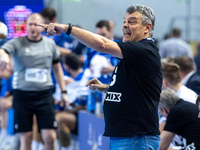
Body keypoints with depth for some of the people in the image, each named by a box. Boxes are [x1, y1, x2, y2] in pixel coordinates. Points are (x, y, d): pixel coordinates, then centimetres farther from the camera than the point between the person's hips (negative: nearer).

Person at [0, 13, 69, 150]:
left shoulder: (50, 44, 7)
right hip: (22, 95, -2)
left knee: (50, 137, -6)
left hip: (44, 94, 2)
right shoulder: (17, 43, -3)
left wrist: (63, 92, 15)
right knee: (26, 138, 1)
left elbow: (57, 68, 17)